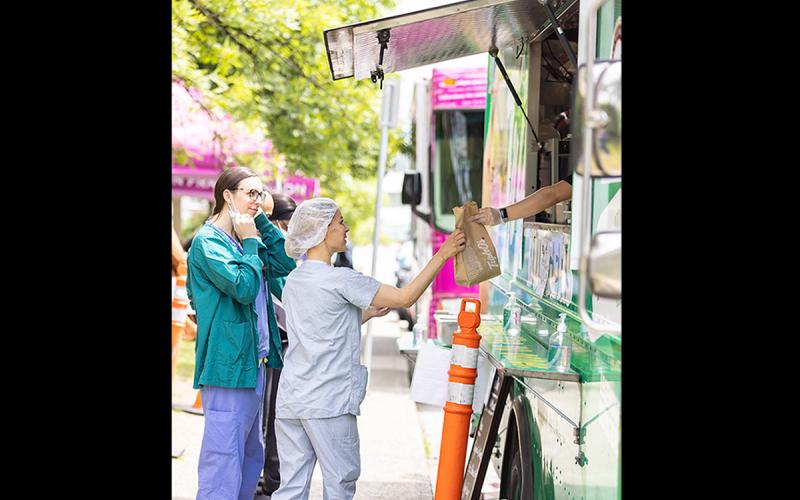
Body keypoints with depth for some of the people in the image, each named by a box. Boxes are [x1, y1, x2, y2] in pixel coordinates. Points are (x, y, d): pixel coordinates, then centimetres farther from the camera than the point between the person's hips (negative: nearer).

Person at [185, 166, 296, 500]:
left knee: (252, 456, 17)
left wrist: (262, 223, 3)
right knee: (224, 461, -9)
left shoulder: (243, 238, 15)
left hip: (252, 362, 10)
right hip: (228, 363, -10)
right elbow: (244, 287, -23)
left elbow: (285, 265, 7)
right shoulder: (208, 241, -12)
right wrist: (251, 242, -12)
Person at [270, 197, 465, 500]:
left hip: (290, 399, 7)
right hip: (328, 401, -7)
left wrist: (368, 313, 20)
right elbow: (406, 297, -11)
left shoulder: (293, 280, 12)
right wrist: (442, 255, -6)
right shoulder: (340, 279, -12)